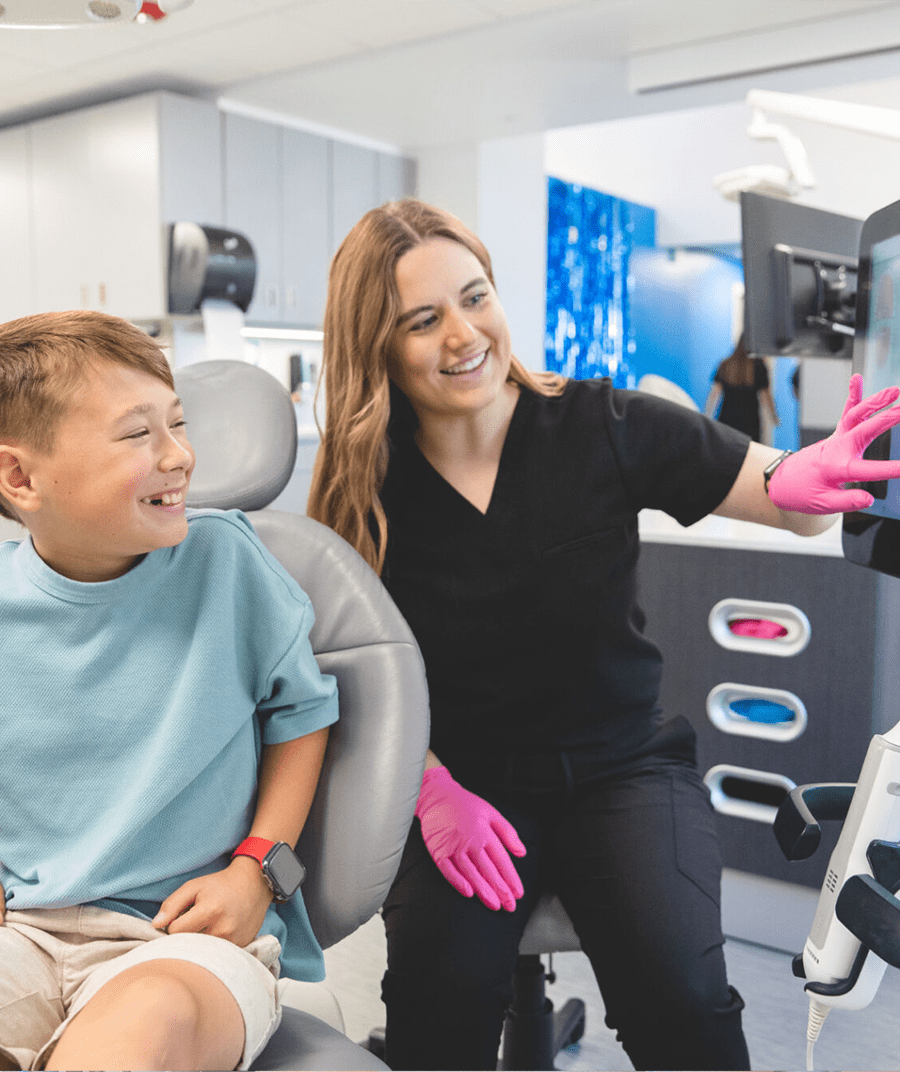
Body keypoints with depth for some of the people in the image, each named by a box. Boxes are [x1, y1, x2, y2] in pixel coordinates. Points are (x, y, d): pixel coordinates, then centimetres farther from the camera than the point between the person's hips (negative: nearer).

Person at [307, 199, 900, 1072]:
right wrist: (432, 788, -12)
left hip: (624, 765, 0)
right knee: (441, 987, -25)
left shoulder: (606, 430, -9)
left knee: (678, 995, -22)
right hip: (466, 777, 1)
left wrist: (801, 481, -28)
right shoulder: (363, 489, -6)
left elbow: (783, 495, -4)